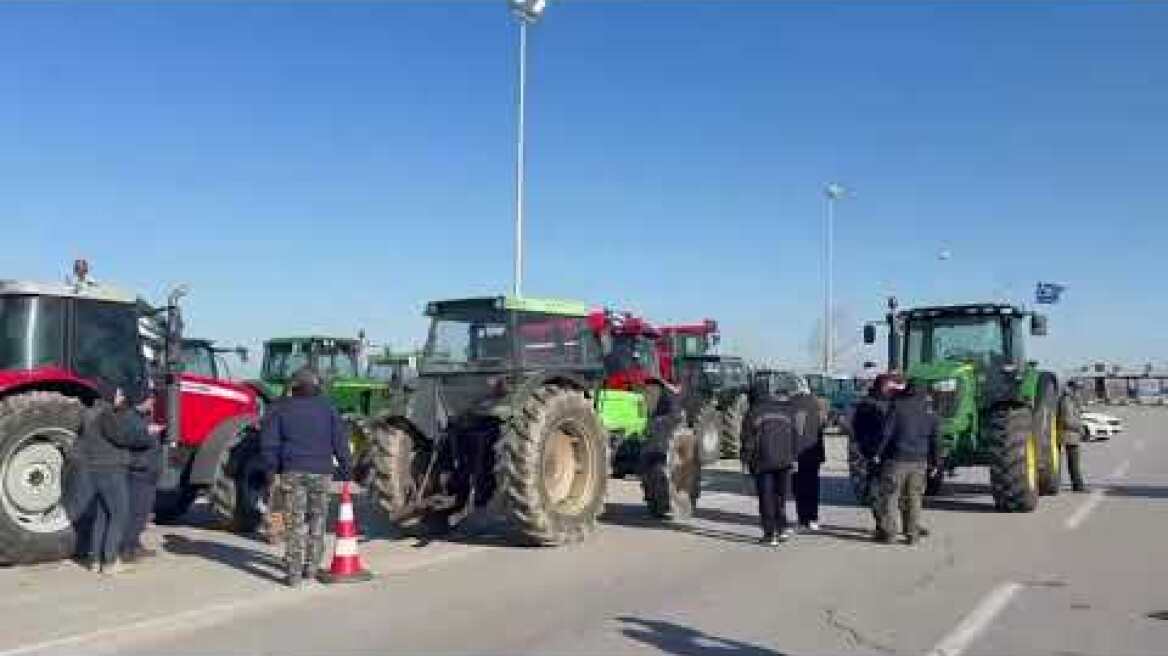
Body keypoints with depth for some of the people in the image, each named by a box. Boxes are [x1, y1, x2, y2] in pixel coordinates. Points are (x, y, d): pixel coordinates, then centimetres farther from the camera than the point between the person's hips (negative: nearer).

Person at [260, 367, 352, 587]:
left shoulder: (281, 409, 4)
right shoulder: (327, 408, 5)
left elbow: (269, 442, 2)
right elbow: (340, 441, 2)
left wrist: (273, 469, 13)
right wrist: (345, 470, 8)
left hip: (293, 472, -1)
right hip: (321, 472, 1)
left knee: (295, 522, 0)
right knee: (316, 521, 13)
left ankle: (294, 573, -3)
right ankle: (311, 568, 18)